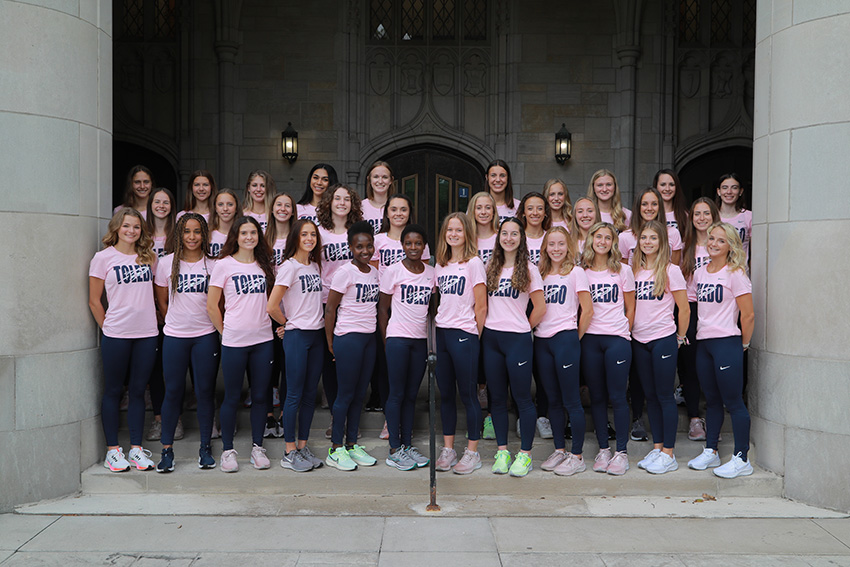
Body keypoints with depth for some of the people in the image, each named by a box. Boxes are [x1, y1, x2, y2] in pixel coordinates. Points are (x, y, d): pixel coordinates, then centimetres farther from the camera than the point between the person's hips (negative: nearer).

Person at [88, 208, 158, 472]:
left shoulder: (149, 257, 9)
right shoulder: (103, 257, -1)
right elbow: (94, 301, 2)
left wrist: (153, 319, 8)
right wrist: (108, 328, 2)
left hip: (147, 334, 3)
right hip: (116, 336, -3)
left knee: (138, 391, 9)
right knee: (113, 391, 5)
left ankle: (136, 448, 17)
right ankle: (113, 450, 14)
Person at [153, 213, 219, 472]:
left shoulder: (213, 265, 3)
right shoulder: (166, 263, 3)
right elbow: (162, 302, 10)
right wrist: (178, 323, 9)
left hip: (206, 336, 0)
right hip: (174, 336, 0)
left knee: (205, 391, 4)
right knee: (173, 391, 3)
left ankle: (205, 448, 15)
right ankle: (167, 449, 14)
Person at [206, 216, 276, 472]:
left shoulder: (265, 265, 10)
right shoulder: (224, 265, -2)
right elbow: (211, 305, -1)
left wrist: (279, 324, 8)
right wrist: (225, 332, 1)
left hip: (263, 339, 4)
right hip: (234, 341, -3)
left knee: (259, 395, 8)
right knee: (232, 397, 4)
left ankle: (258, 447, 19)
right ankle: (228, 449, 16)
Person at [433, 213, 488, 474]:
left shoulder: (474, 263, -6)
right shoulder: (440, 265, 13)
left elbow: (481, 307, -7)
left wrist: (475, 337, -5)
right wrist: (438, 325, 11)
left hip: (464, 335, -6)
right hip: (441, 333, 6)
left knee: (467, 394, -1)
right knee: (445, 394, 10)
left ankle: (472, 453, 9)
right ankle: (448, 450, 20)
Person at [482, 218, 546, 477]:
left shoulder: (528, 269, -1)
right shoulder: (490, 267, 11)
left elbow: (540, 308, -2)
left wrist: (523, 328, 3)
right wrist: (487, 326, 8)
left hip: (517, 339, -4)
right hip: (490, 337, 4)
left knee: (522, 396, -2)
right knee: (497, 396, 8)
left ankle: (525, 453, 7)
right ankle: (502, 450, 18)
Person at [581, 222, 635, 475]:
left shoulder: (623, 271, 5)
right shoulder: (581, 271, 8)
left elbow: (630, 309, 9)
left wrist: (624, 334, 3)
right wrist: (578, 332, 3)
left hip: (617, 339, -2)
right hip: (589, 339, 2)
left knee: (617, 396, -3)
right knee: (597, 397, 6)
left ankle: (622, 452, 6)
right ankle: (603, 449, 16)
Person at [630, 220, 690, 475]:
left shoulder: (670, 270, -6)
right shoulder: (635, 270, 9)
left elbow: (684, 309, -3)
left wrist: (680, 337, 1)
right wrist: (630, 330, 9)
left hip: (663, 339, -5)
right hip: (639, 340, 5)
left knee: (665, 396, -1)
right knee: (650, 396, 11)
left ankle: (668, 454, 6)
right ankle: (657, 448, 20)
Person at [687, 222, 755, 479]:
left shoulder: (735, 274, -8)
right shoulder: (699, 273, 12)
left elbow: (748, 315, -8)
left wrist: (743, 344, -1)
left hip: (727, 342, -7)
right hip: (703, 342, 7)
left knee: (733, 401, -4)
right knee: (712, 399, 15)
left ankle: (741, 459, 3)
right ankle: (710, 452, 24)